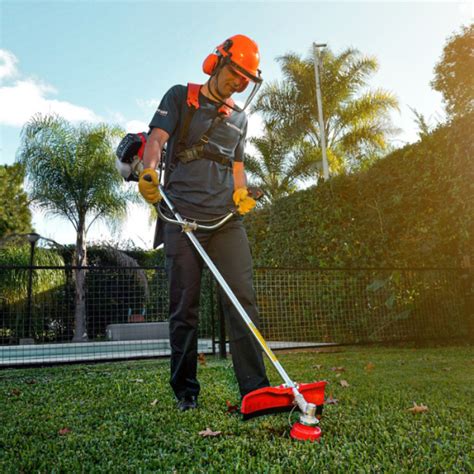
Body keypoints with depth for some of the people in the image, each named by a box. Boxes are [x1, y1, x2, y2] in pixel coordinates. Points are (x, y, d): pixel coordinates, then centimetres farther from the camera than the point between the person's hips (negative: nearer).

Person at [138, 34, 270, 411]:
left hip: (226, 219, 4)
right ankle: (186, 392, 12)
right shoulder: (179, 97, 12)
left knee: (243, 298, -7)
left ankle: (255, 389, -3)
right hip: (182, 216, -3)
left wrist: (241, 193, 4)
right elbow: (157, 138, -2)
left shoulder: (239, 118, 24)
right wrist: (149, 170, -23)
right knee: (184, 307, 0)